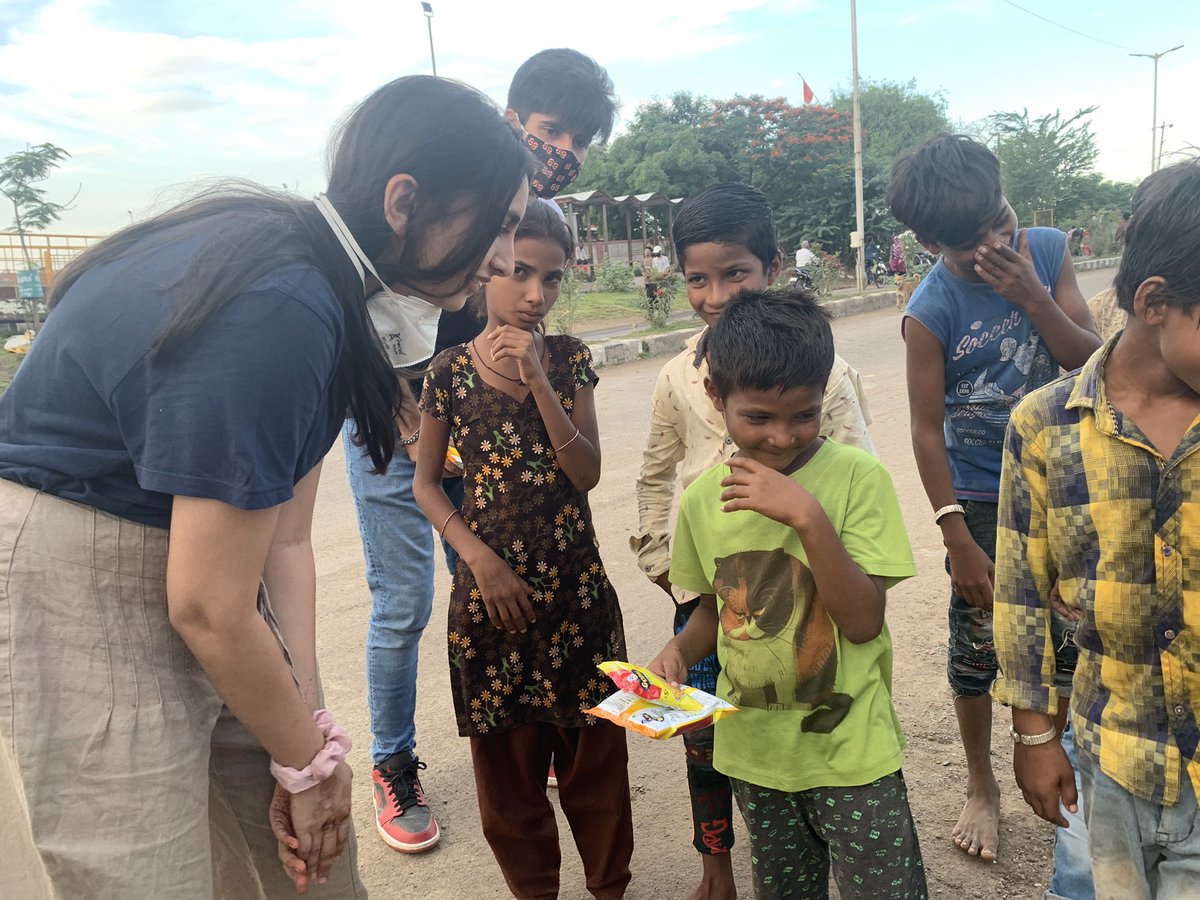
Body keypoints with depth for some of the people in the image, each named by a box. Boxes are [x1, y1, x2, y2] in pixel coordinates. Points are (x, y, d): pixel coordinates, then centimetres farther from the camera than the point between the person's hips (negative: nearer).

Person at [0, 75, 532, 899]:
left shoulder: (320, 286, -1)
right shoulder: (277, 310, -30)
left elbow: (287, 537, 0)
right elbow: (207, 608, -24)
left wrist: (310, 739, 1)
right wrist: (308, 759, -7)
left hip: (190, 560, 9)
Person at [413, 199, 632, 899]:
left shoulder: (569, 358, -1)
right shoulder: (450, 374, -5)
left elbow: (587, 473, -9)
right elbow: (427, 482, 3)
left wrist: (536, 379, -18)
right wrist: (480, 558, -10)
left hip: (578, 586, 1)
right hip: (490, 589, 0)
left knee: (595, 747, 12)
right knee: (507, 756, 13)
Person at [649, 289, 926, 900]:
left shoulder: (857, 477, -16)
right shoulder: (703, 498, -4)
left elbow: (863, 622, -19)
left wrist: (807, 515, -29)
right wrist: (678, 652, -9)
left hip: (850, 752, -4)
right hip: (753, 752, 4)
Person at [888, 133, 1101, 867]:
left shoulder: (1047, 251, -6)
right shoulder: (931, 312, -19)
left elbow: (1090, 361, -6)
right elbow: (927, 431, -15)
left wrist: (1032, 296, -23)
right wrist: (958, 542, -15)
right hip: (984, 501, -3)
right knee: (977, 648, 9)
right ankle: (982, 788, 32)